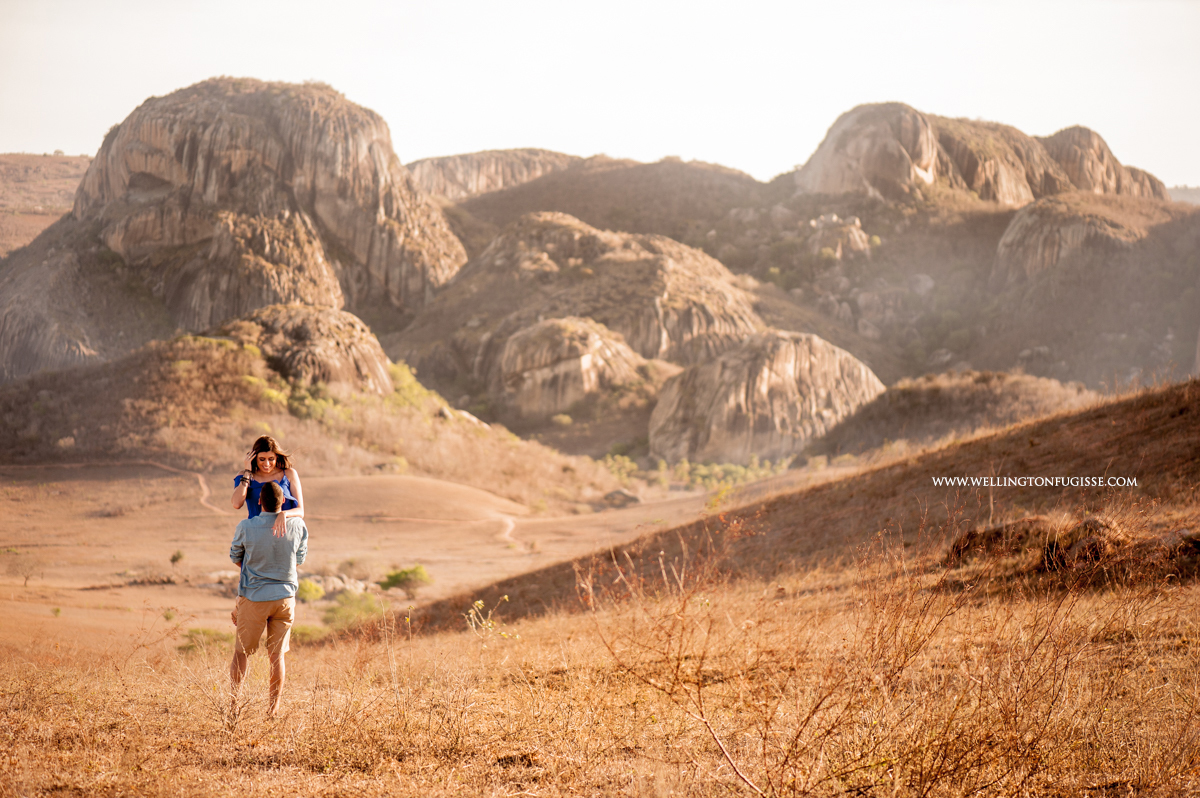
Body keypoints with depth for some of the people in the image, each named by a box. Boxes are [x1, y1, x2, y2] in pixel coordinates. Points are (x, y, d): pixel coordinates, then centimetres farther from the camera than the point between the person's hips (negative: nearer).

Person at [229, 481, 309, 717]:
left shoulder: (246, 527, -13)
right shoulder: (298, 526, -8)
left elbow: (235, 556, 4)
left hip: (253, 597, -2)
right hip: (285, 596, 2)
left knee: (241, 652, 10)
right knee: (277, 655, 8)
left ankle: (232, 704, 8)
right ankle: (274, 709, 9)